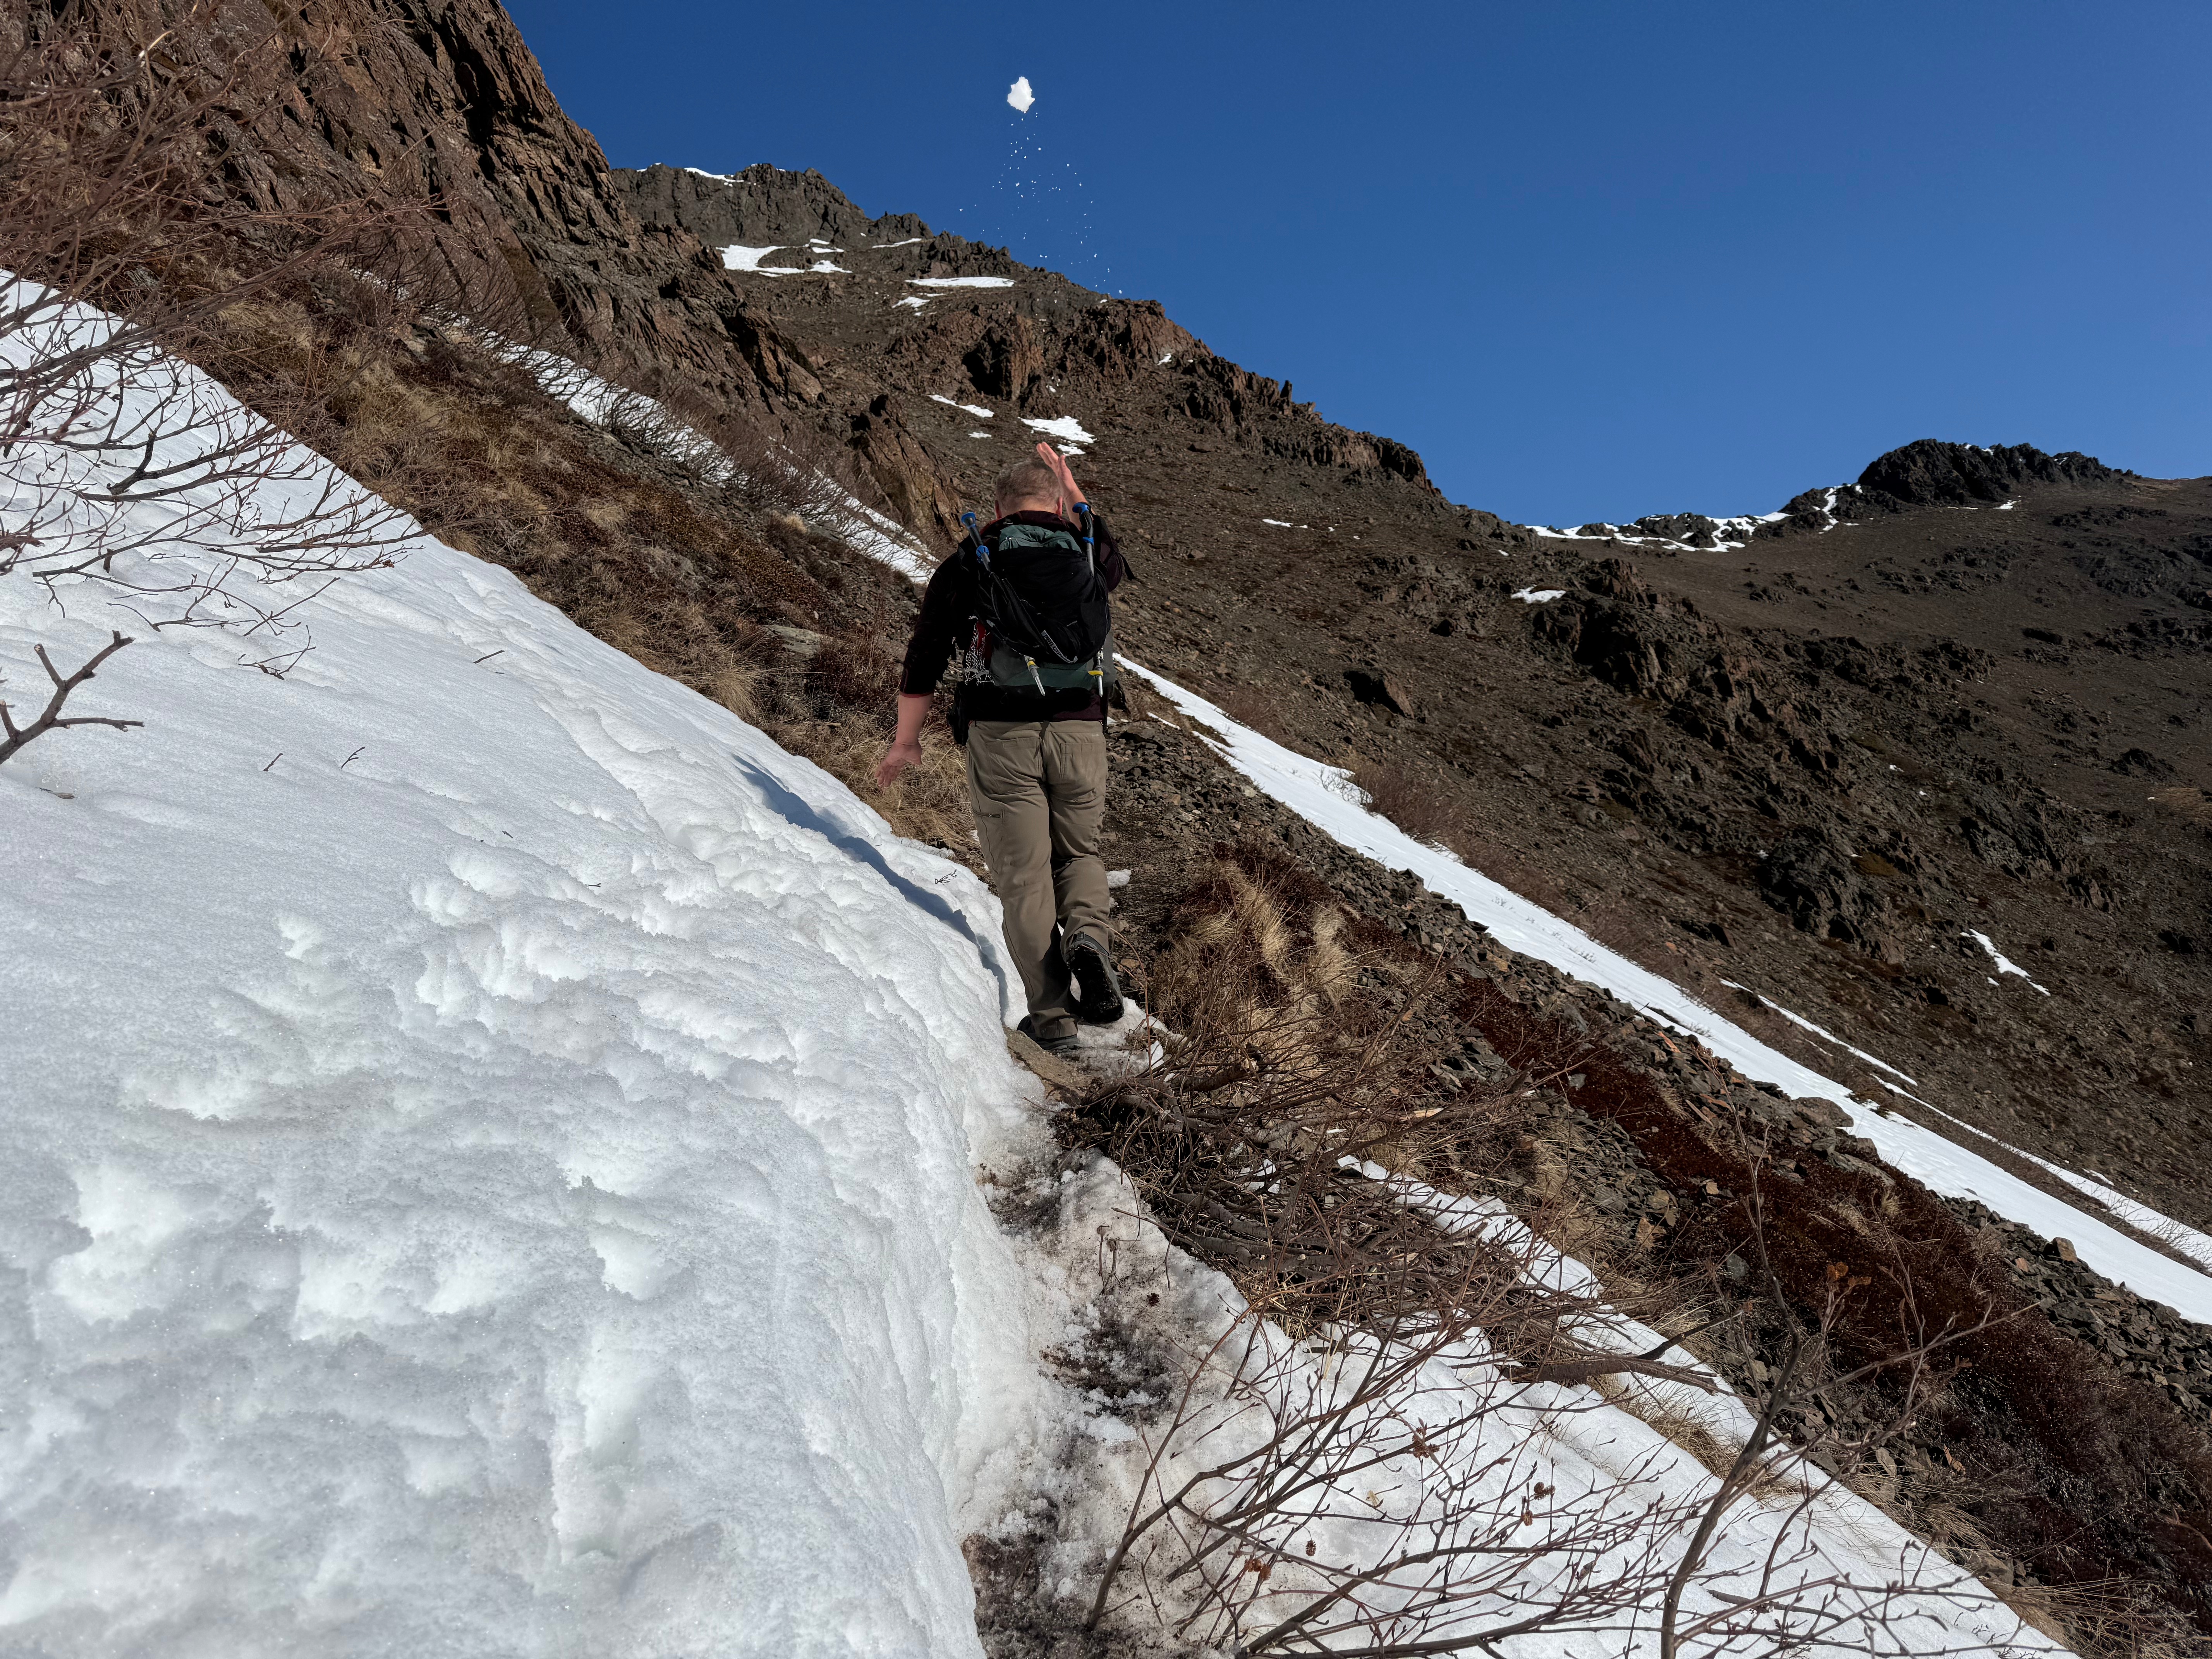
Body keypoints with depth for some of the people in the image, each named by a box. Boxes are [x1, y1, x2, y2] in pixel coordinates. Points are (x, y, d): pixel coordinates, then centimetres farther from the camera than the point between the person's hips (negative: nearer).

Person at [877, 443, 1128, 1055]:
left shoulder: (970, 561, 7)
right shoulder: (1087, 557, 12)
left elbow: (926, 654, 6)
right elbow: (1116, 562, 40)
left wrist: (906, 741, 15)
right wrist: (1076, 494, 44)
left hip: (1001, 730, -2)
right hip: (1080, 729, 2)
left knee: (1024, 873, 3)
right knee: (1079, 852, 21)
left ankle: (1051, 1017, 2)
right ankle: (1089, 936, -9)